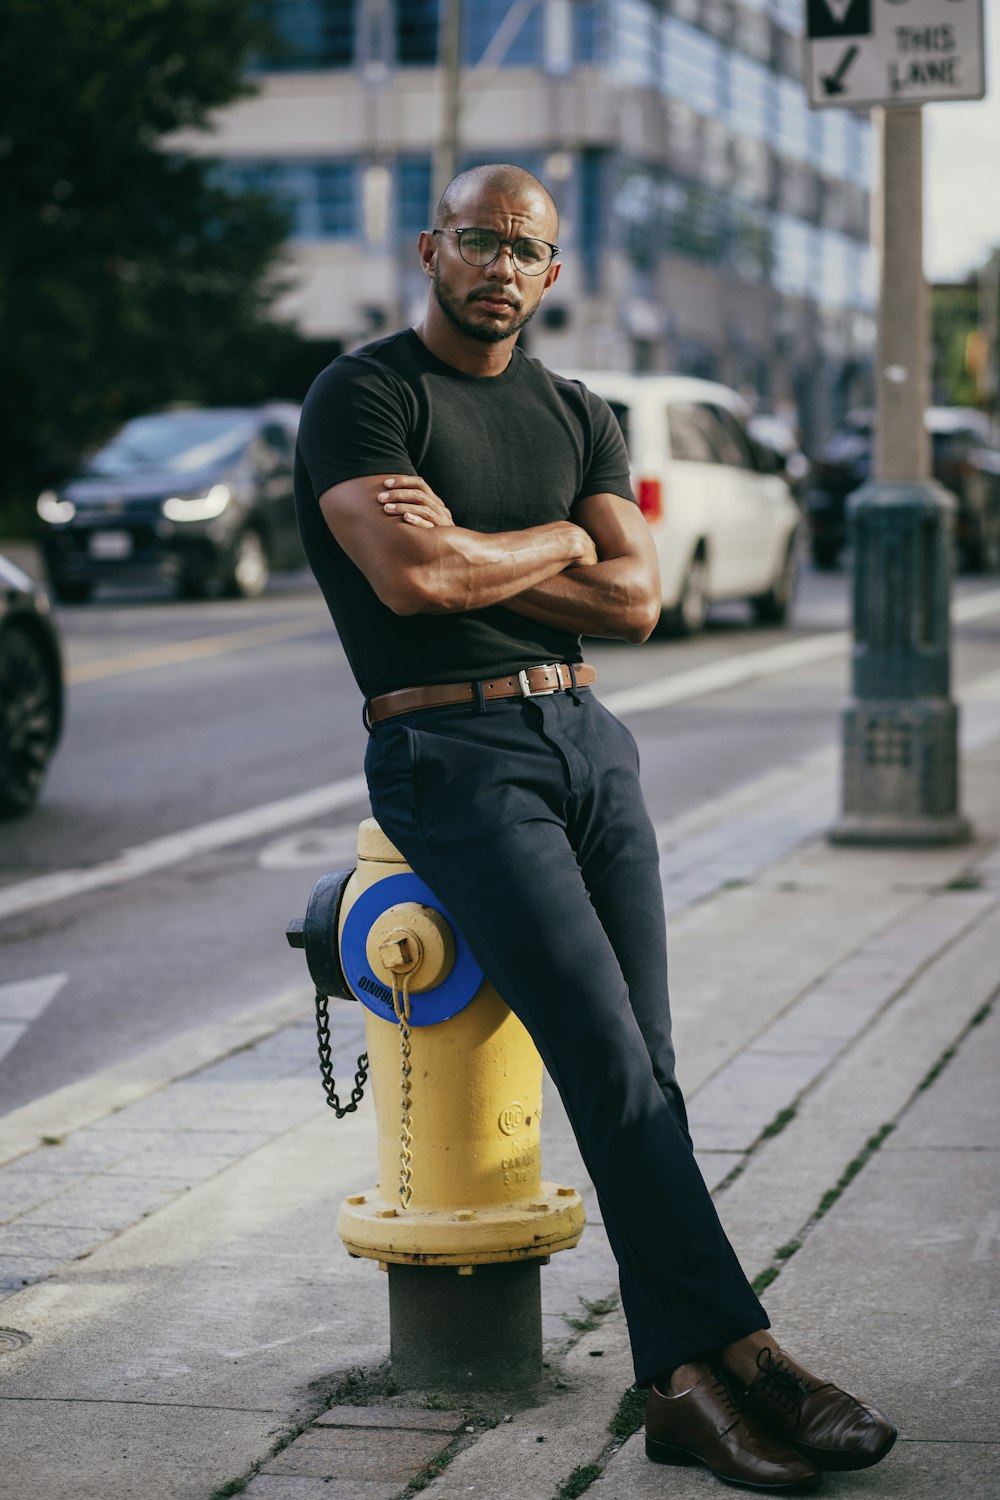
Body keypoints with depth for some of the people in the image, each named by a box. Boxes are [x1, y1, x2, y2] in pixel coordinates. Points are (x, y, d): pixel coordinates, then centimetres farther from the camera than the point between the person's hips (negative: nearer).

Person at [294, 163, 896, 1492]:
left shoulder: (579, 415, 17)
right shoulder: (364, 395, -1)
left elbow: (636, 599, 5)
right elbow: (413, 577, -16)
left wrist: (472, 557, -6)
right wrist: (557, 543, -1)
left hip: (588, 737, 6)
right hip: (452, 752, -6)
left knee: (643, 1067, -2)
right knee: (610, 1065, -14)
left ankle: (683, 1384, -1)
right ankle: (741, 1355, -11)